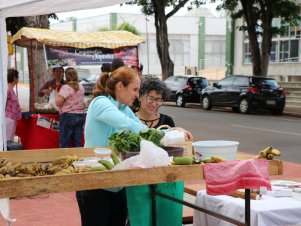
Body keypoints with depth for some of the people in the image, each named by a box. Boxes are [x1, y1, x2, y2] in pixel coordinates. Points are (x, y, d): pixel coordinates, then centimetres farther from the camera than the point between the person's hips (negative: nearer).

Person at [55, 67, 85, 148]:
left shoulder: (66, 88, -12)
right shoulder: (81, 87, 9)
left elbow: (58, 103, -17)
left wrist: (58, 95, 0)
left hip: (68, 116, -6)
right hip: (80, 116, 6)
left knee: (64, 143, 1)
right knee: (78, 142, 8)